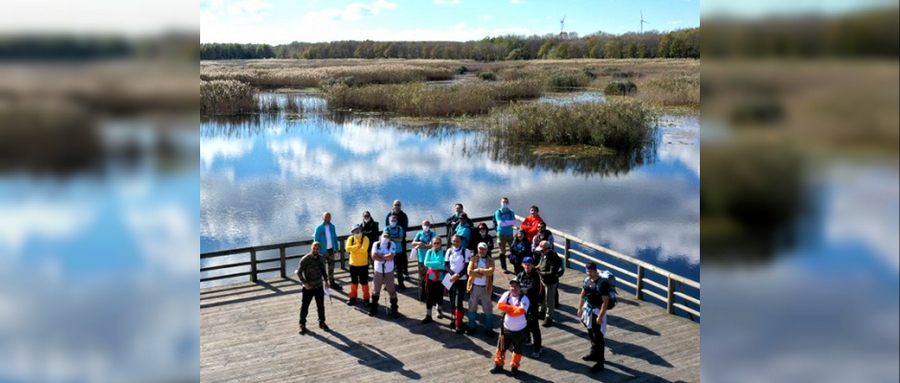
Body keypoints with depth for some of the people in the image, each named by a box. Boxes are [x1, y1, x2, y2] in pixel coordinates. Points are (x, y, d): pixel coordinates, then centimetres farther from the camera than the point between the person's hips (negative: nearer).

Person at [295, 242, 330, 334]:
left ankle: (322, 322, 30)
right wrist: (304, 283, -19)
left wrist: (326, 280, 5)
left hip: (319, 287, 4)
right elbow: (299, 272, -10)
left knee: (321, 306, 13)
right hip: (308, 288, -4)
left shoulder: (321, 259, 1)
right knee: (304, 306, 2)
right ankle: (302, 324, 17)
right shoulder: (305, 259, -13)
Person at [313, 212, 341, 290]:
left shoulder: (332, 226, 4)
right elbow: (316, 240, -11)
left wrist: (337, 248, 7)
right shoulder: (319, 228, -12)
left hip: (331, 250, 6)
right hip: (323, 251, -6)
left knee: (331, 266, 16)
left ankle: (332, 282, 29)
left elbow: (335, 238, 11)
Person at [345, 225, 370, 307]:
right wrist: (358, 246, -21)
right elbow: (347, 248, -16)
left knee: (364, 282, 5)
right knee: (354, 281, 15)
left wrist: (353, 248, -14)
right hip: (353, 264, 3)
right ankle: (353, 297, 26)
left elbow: (363, 249, -24)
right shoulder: (350, 238, 0)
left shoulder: (365, 238, -11)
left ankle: (366, 298, 16)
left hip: (363, 264, -3)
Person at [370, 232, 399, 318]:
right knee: (376, 290, 14)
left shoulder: (392, 244, -6)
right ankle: (373, 308, 27)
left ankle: (394, 310, 14)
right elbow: (373, 256, -15)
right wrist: (386, 257, -15)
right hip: (378, 271, 2)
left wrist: (380, 256, -12)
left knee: (391, 291, 3)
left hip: (389, 271, -1)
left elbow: (391, 257, -19)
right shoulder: (376, 244, -2)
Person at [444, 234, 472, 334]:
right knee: (452, 302, 10)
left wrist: (458, 275, -16)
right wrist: (453, 274, -12)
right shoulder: (449, 251, 6)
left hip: (461, 280, -4)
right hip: (451, 280, 4)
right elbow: (446, 265, 4)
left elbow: (467, 267, -9)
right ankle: (455, 319, 30)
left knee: (458, 303, -11)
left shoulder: (466, 251, -6)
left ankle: (458, 325, -7)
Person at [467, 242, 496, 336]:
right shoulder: (473, 259, 1)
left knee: (488, 308, 5)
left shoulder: (490, 260, -1)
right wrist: (483, 274, -16)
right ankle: (471, 327, 21)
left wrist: (478, 270, -16)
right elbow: (469, 271, -13)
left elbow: (490, 271, -19)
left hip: (485, 288, -1)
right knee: (472, 307, 10)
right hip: (474, 286, 1)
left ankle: (489, 328, 14)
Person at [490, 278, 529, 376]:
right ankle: (498, 364, 30)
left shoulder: (524, 298, -18)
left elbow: (521, 311, -32)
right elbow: (500, 305, -16)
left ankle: (514, 367, 30)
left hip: (519, 330, -3)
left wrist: (508, 308, -20)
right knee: (501, 347, 13)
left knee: (517, 349, 12)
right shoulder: (506, 295, -4)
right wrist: (514, 308, -21)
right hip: (506, 328, 3)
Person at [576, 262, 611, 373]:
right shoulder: (587, 279, 2)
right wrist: (580, 308, 14)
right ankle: (594, 353, 41)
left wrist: (600, 316, -23)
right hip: (587, 309, 8)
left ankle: (600, 362, 2)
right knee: (591, 333, 23)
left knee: (599, 337, -3)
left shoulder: (602, 283, -23)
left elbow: (605, 301, -22)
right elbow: (583, 294, 14)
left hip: (597, 311, -8)